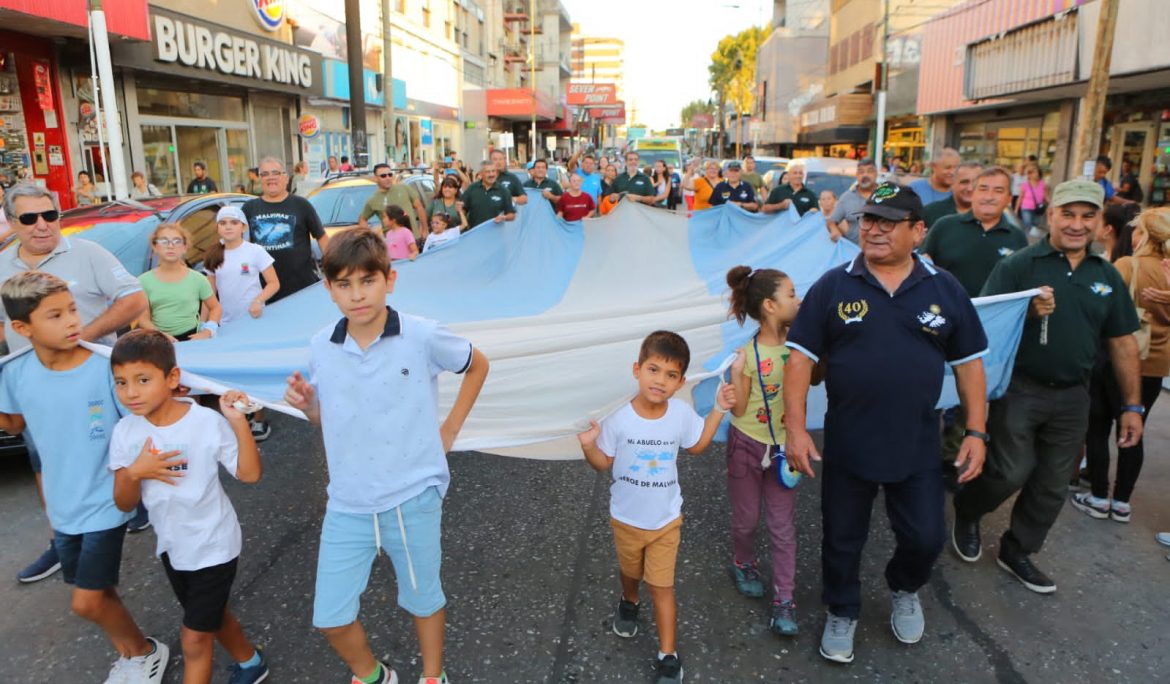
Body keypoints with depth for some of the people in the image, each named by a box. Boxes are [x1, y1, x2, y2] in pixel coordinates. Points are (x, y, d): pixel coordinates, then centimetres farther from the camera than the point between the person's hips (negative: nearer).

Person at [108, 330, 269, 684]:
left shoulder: (208, 422, -23)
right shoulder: (125, 432, -10)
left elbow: (250, 474, -19)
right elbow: (125, 503, -7)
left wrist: (238, 422, -31)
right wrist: (134, 472, -28)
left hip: (213, 545, -6)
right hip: (171, 546, 6)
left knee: (194, 639, 3)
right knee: (213, 617, 26)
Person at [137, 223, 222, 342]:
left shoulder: (198, 279, 1)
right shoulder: (144, 281, 3)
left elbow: (215, 308, 11)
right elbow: (143, 319, 3)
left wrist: (207, 332, -4)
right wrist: (161, 335, -13)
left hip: (190, 338, -1)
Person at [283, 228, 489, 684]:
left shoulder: (422, 337, -13)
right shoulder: (320, 348, -4)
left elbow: (478, 365, 5)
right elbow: (328, 421, 8)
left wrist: (451, 428, 2)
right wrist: (306, 404, -13)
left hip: (414, 498, -2)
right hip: (348, 505, 3)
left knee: (423, 599, 18)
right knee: (330, 617, 9)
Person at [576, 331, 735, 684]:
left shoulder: (682, 414, -16)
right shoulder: (619, 420, -23)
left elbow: (697, 445, 6)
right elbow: (604, 463, -9)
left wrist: (718, 409, -2)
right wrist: (589, 446, -31)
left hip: (665, 520, 0)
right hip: (626, 518, 0)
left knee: (662, 587, 3)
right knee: (631, 572, 26)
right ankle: (629, 603, 60)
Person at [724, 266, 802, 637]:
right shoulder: (748, 356, -20)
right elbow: (739, 410, -15)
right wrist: (737, 373, -29)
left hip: (782, 446, 3)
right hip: (748, 446, -3)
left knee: (783, 525, 9)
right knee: (746, 518, 17)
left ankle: (784, 600, 22)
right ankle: (743, 564, 47)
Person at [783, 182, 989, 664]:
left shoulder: (944, 290, -1)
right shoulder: (833, 286, -6)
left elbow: (968, 363, 5)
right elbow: (800, 357, -8)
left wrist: (976, 431, 0)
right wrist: (795, 427, -13)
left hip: (918, 447, 1)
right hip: (847, 445, -1)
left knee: (926, 538, 12)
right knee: (842, 539, 14)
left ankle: (904, 591, 46)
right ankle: (842, 614, 40)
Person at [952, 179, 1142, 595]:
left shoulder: (1107, 276, 6)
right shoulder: (1019, 265, -8)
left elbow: (1122, 343, 9)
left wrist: (1132, 405, 8)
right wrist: (1030, 311, -30)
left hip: (1072, 396, 5)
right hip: (1019, 389, -5)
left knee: (1052, 486, 12)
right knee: (1012, 472, -3)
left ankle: (1017, 551, 30)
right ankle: (966, 513, 27)